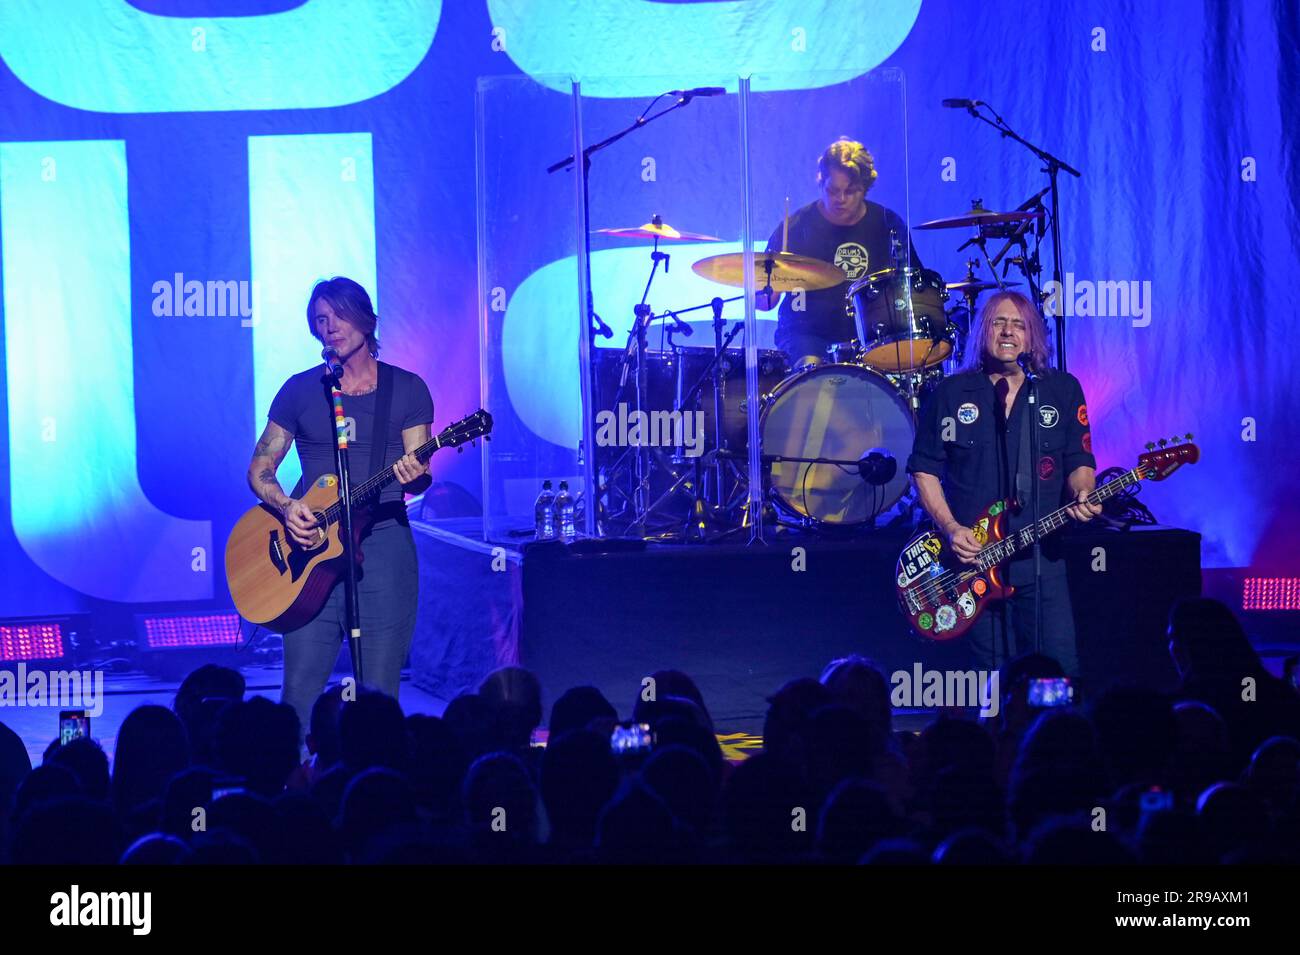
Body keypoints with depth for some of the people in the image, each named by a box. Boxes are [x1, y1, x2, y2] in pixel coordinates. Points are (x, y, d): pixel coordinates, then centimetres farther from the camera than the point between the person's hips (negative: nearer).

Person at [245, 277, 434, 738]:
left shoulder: (406, 389, 7)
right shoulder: (301, 390, 10)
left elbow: (419, 476, 2)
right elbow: (259, 470, 10)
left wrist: (414, 475, -22)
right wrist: (287, 506, -10)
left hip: (383, 541, -1)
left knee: (380, 694, -4)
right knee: (301, 687, -6)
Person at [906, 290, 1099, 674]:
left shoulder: (1063, 390, 7)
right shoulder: (950, 394, 5)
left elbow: (1080, 462, 10)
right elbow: (924, 469, 7)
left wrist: (1081, 494, -13)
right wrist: (950, 527, -7)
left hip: (1041, 555, 1)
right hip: (972, 555, 0)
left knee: (1061, 669, -9)